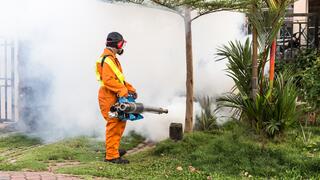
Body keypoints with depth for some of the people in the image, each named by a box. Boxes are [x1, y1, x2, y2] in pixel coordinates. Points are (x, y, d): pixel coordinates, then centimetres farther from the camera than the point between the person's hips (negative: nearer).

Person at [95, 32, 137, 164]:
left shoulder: (112, 58, 20)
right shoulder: (107, 59, -14)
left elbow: (119, 79, 24)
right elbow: (108, 80, -25)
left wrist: (130, 88, 15)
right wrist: (122, 90, -25)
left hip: (114, 98, 11)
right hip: (109, 98, -11)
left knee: (120, 122, 19)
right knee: (114, 125, -9)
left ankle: (113, 149, 30)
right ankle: (112, 156, -5)